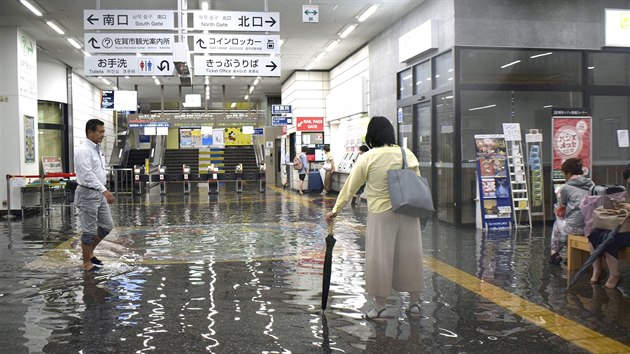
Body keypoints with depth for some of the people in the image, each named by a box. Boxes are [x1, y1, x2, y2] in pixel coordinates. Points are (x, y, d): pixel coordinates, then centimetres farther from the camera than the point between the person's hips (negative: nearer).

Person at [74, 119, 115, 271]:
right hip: (87, 194, -9)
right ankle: (86, 263, 14)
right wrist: (104, 190, -31)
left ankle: (89, 252, 29)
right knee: (89, 231, 0)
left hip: (99, 193, 9)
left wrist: (105, 192, 17)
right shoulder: (83, 150, -17)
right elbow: (88, 175, -25)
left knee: (107, 226, 13)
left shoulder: (97, 149, 12)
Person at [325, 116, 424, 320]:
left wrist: (336, 209, 5)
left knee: (379, 259, 5)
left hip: (381, 214, -4)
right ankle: (414, 303, 23)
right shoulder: (408, 154, 2)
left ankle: (380, 306, 14)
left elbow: (350, 186, -2)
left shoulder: (368, 158, -7)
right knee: (409, 255, 12)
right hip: (408, 212, 4)